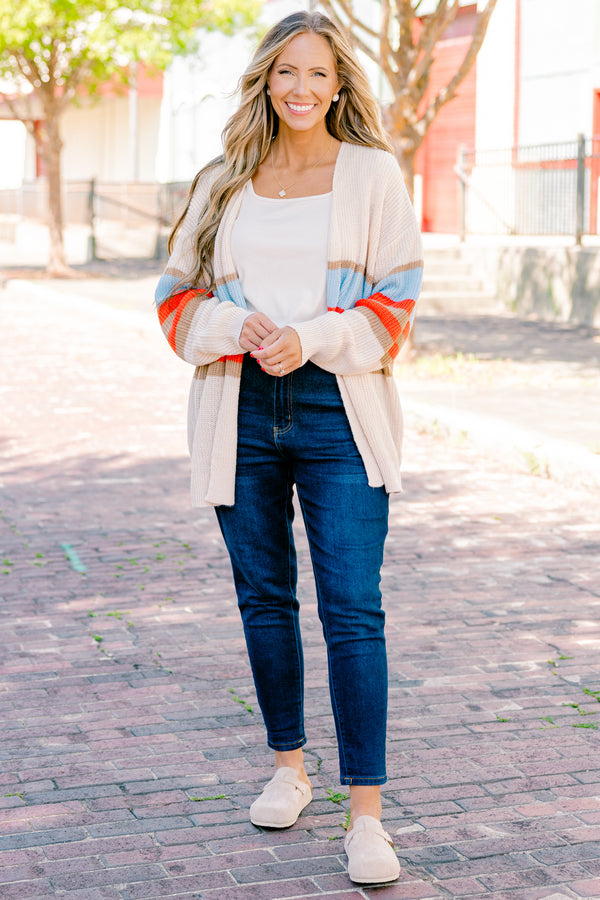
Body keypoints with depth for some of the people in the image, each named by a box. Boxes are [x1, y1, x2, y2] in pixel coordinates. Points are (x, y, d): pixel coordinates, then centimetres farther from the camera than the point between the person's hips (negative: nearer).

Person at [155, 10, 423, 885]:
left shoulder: (372, 173, 4)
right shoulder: (225, 183, 11)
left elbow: (397, 298, -1)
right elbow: (178, 294, 11)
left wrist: (311, 338, -16)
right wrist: (235, 327, -10)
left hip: (338, 411, -3)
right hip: (240, 412, 3)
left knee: (354, 610, -8)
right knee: (264, 597, 12)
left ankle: (366, 814, -3)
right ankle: (288, 766, 30)